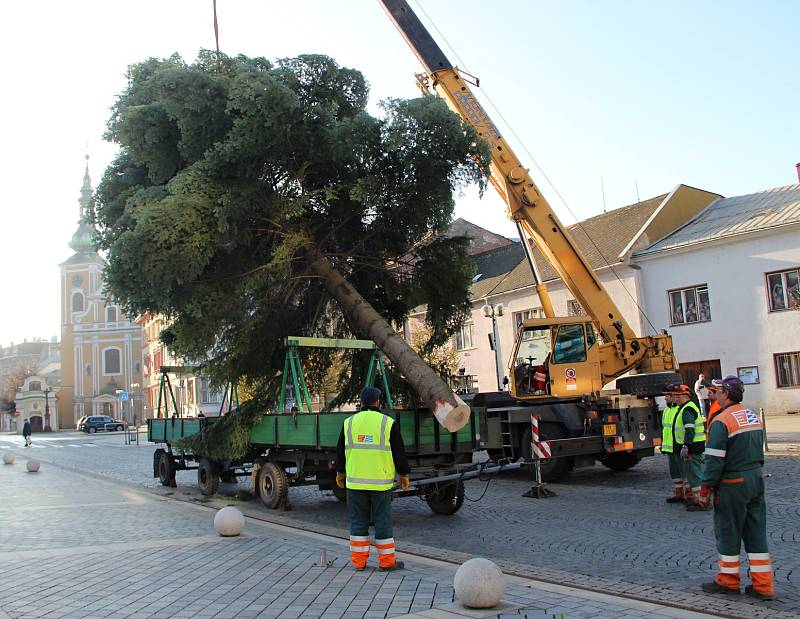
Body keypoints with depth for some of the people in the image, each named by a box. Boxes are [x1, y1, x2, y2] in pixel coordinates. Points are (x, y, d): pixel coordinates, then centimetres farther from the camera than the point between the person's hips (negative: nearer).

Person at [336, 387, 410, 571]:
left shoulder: (349, 423, 4)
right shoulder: (388, 423, -4)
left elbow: (341, 451, 12)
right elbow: (398, 452, 0)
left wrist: (340, 472, 25)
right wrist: (404, 474, 11)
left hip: (355, 481, 2)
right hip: (380, 482, -2)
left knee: (358, 521, 10)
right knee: (382, 521, 5)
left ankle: (359, 561, 13)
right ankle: (386, 561, 10)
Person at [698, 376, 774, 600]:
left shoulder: (721, 421, -17)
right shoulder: (754, 416, 9)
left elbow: (714, 461, -19)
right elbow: (759, 451, 17)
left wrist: (705, 490, -11)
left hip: (733, 484, -8)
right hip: (756, 479, 8)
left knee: (728, 532, 6)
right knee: (756, 533, 11)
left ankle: (728, 580, 18)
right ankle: (763, 585, 14)